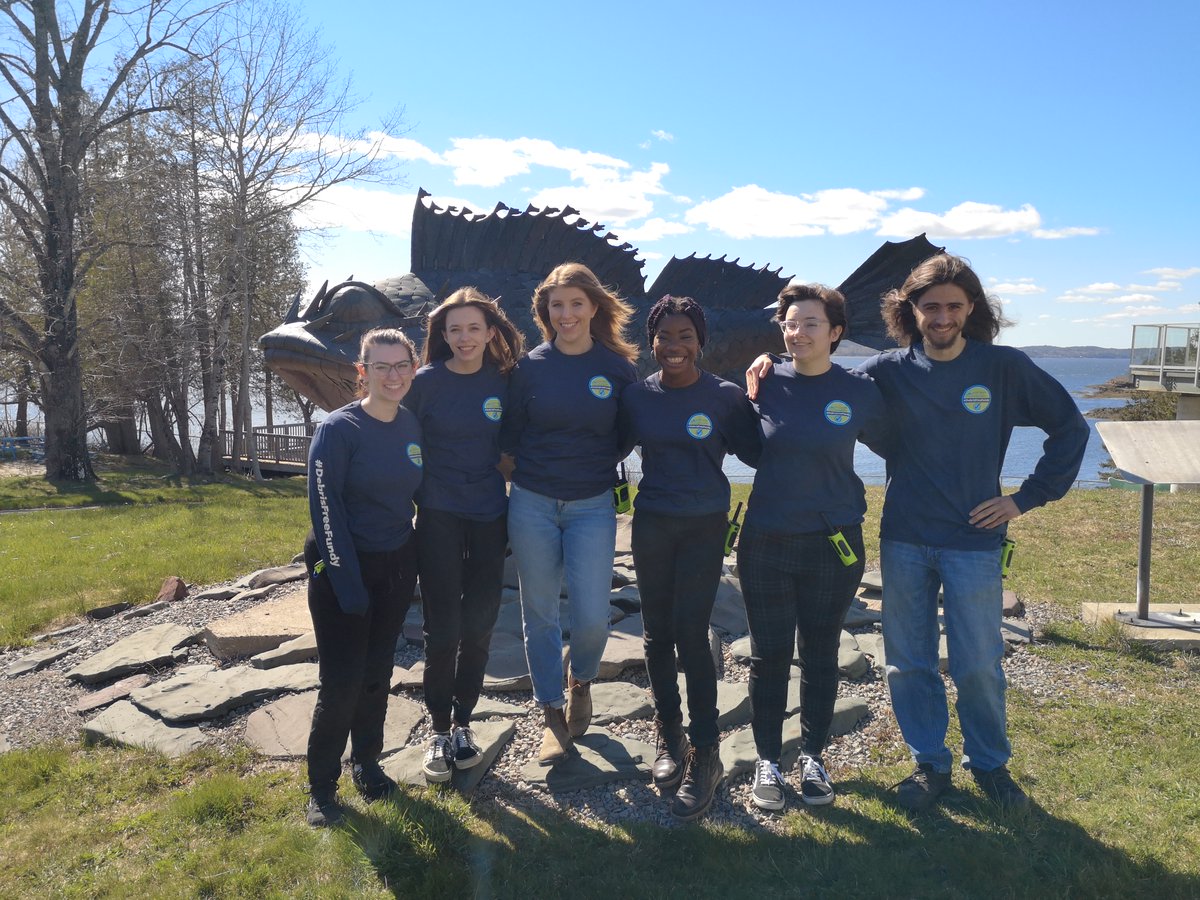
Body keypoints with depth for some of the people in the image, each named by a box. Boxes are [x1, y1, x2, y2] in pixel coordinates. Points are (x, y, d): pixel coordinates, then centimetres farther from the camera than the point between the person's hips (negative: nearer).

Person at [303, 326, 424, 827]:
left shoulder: (413, 427, 3)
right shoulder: (338, 429, -13)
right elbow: (325, 510, -16)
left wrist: (416, 567, 7)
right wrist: (348, 584, -20)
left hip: (396, 568, 5)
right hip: (342, 567, -5)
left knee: (377, 673, 12)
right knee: (341, 682, -3)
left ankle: (367, 762, 31)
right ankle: (322, 786, 14)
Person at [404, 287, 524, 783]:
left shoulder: (502, 383, 2)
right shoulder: (427, 381, -5)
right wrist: (414, 498, -1)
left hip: (489, 518, 2)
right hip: (439, 517, -2)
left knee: (479, 625, 7)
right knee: (443, 627, -1)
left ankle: (463, 723, 24)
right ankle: (440, 731, 15)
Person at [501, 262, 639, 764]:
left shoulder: (618, 367, -1)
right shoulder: (531, 366, 0)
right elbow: (510, 434, 6)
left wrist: (603, 469, -4)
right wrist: (522, 469, -3)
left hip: (592, 507, 0)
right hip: (532, 505, 1)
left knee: (592, 618, -6)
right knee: (539, 614, 7)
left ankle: (581, 682, 28)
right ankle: (552, 714, 25)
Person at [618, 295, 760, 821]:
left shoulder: (725, 397, -4)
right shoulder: (636, 396, 2)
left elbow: (755, 454, -5)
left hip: (705, 527, -3)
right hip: (651, 525, 3)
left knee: (690, 634, -8)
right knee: (657, 633, 9)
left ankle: (705, 756, 5)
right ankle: (670, 737, 28)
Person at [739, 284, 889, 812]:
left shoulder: (859, 393, -3)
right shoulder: (768, 384, -2)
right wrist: (751, 389, -5)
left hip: (833, 545, 0)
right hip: (766, 543, 0)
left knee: (820, 655, 13)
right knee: (768, 656, 8)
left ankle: (814, 758, 31)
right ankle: (768, 761, 24)